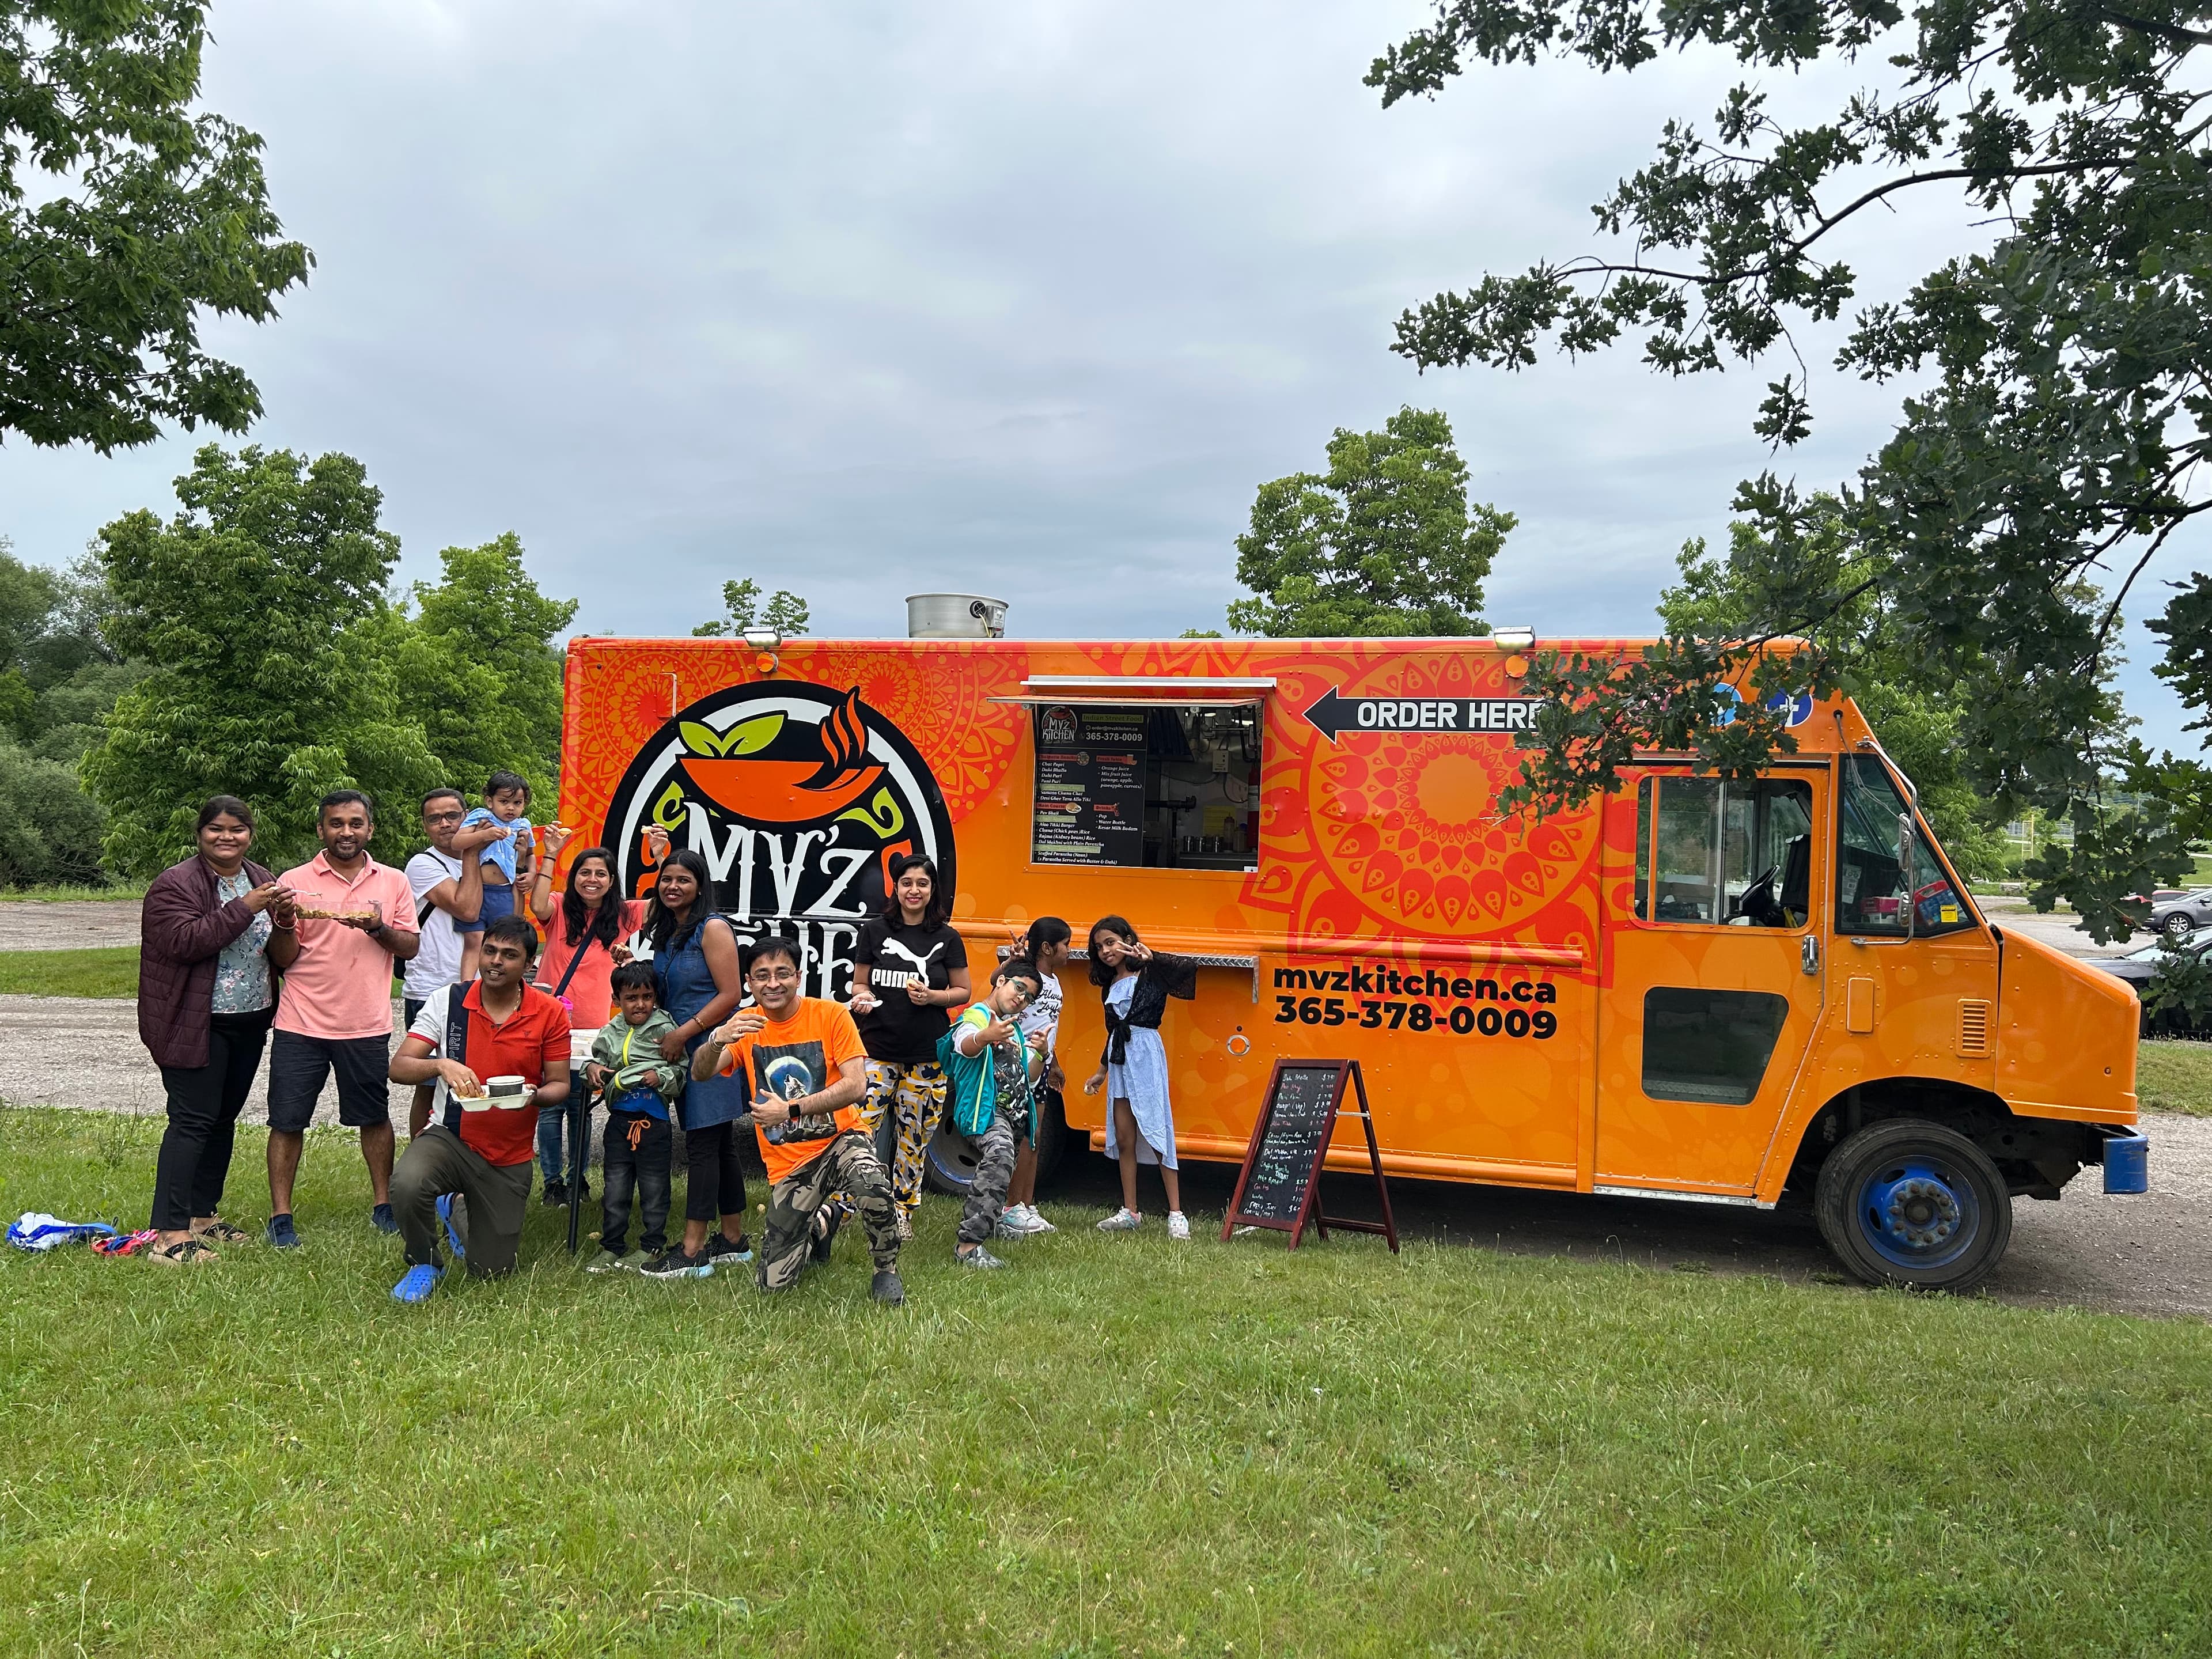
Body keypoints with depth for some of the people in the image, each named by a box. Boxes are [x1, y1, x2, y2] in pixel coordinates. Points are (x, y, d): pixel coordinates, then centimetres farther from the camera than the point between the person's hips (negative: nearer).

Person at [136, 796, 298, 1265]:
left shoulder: (263, 882, 9)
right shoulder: (176, 884, -9)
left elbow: (284, 959, 8)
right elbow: (185, 942, -24)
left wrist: (284, 923, -13)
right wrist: (245, 908, -25)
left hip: (250, 1022, 7)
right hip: (195, 1025, -6)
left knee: (223, 1119, 13)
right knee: (192, 1120, -9)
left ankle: (202, 1215, 24)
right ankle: (169, 1236, -7)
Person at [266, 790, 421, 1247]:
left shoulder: (393, 883, 5)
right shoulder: (294, 882, 0)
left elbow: (411, 948, 4)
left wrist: (378, 928, -14)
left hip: (366, 1023, 1)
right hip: (301, 1022, -1)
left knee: (375, 1116, 11)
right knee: (287, 1119, 2)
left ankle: (383, 1203, 25)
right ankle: (280, 1214, 13)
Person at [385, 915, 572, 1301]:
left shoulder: (550, 1014, -7)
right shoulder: (448, 1001, -7)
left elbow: (560, 1085, -2)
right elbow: (398, 1067, -11)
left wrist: (534, 1095, -25)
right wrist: (441, 1065, -32)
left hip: (510, 1158, 1)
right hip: (450, 1136, -1)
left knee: (491, 1272, 7)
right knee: (407, 1183, -36)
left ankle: (457, 1213, 43)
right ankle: (424, 1264, -3)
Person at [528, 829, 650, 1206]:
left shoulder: (623, 915, 4)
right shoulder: (560, 909, -1)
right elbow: (538, 907, -22)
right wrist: (550, 853, -22)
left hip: (594, 1026, 1)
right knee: (550, 1106, 2)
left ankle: (579, 1176, 27)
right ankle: (553, 1179, 15)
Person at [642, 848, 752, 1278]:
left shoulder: (712, 929, -9)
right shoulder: (665, 933, 15)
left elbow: (730, 994, -16)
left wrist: (683, 1033, -16)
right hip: (683, 1052, 8)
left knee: (702, 1146, -8)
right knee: (720, 1147, 12)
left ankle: (692, 1252, -8)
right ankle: (734, 1242, 19)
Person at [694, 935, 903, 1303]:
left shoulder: (831, 1015, -9)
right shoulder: (746, 1025, 1)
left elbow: (856, 1086, -17)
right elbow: (700, 1074, -13)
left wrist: (790, 1110, -26)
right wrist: (718, 1040, -35)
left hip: (840, 1139, -3)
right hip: (788, 1164, 3)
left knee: (871, 1184, -39)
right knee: (773, 1282, -3)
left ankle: (887, 1269, -10)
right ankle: (820, 1224, 30)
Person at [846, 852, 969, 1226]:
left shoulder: (947, 939, 3)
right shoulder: (875, 931, 4)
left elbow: (962, 992, 7)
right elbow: (860, 985, 11)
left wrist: (931, 996, -12)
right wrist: (862, 998, -11)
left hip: (927, 1056, 0)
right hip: (878, 1050, 0)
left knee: (915, 1136, 8)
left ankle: (903, 1212, 22)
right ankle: (837, 1207, 0)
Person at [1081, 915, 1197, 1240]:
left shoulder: (1150, 975, -2)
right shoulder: (1111, 985, 17)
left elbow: (1188, 966, -18)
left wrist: (1151, 958, -17)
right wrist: (1102, 1071, 27)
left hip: (1146, 1054, -7)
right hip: (1120, 1059, 7)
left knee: (1157, 1134, -9)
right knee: (1123, 1139, 7)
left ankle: (1176, 1213, -6)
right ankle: (1130, 1212, 15)